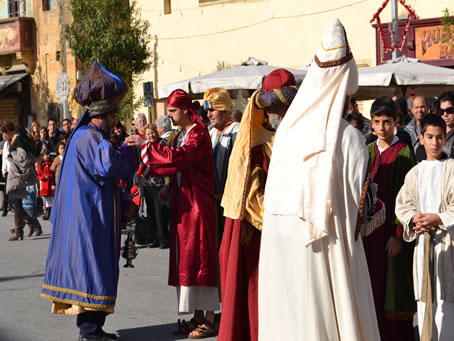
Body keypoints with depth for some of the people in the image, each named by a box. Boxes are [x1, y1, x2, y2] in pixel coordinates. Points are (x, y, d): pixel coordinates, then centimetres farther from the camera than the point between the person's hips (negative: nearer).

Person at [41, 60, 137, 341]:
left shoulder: (92, 136, 19)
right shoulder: (88, 137, -15)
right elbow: (107, 166, -31)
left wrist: (122, 205, 15)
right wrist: (127, 150, -14)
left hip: (96, 217, 11)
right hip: (89, 218, -11)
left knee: (96, 270, 12)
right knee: (92, 268, -7)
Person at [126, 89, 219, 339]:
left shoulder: (199, 134, -12)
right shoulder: (181, 135, 16)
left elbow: (178, 158, -26)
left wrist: (145, 145, -23)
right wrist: (169, 188, 5)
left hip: (197, 204, -9)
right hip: (182, 203, 9)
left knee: (199, 257, -7)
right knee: (185, 258, 9)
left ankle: (209, 319, -3)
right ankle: (197, 316, 14)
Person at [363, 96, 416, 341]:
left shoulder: (405, 153, -4)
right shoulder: (367, 152, 11)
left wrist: (398, 234, -15)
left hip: (392, 231, -5)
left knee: (392, 291, -2)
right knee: (372, 289, 6)